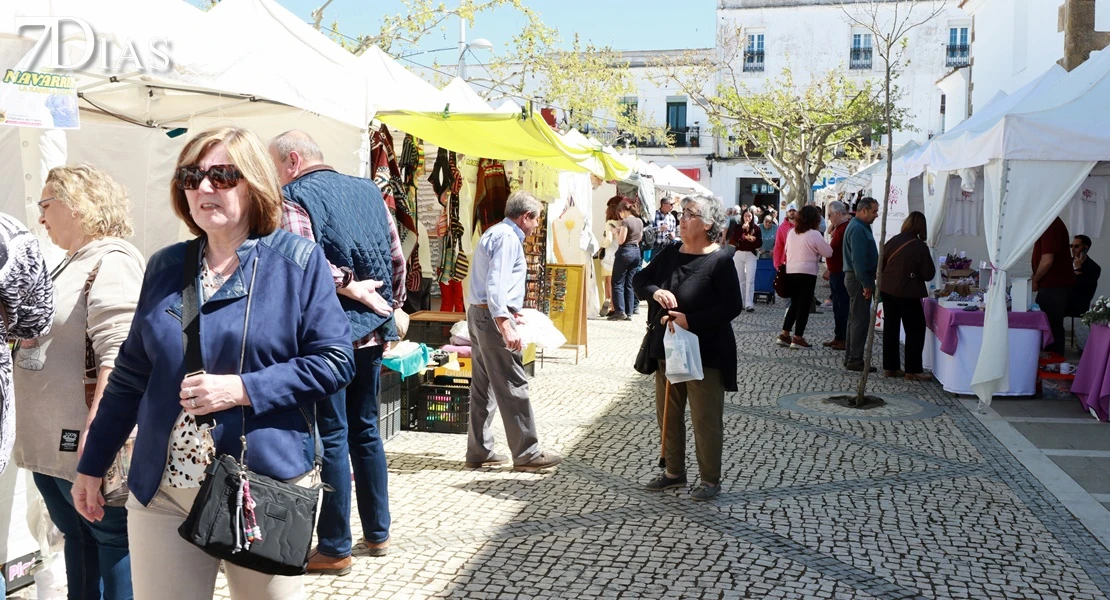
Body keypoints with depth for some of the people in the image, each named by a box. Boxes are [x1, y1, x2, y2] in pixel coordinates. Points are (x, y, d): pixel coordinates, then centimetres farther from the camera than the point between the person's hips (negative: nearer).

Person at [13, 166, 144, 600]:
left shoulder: (111, 260, -14)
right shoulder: (73, 264, 18)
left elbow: (117, 355, -24)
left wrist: (94, 434, -27)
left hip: (87, 447, -10)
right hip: (50, 444, 10)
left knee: (112, 541, 1)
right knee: (78, 544, 19)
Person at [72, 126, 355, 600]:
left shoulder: (297, 261, -5)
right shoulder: (165, 267, 7)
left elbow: (335, 361, -9)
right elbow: (131, 374, 14)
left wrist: (243, 389, -18)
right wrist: (92, 464, 16)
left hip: (265, 489, -3)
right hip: (161, 491, 4)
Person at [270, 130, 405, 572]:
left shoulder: (294, 198, -8)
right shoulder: (369, 191, 11)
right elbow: (396, 257, 11)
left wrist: (350, 287, -15)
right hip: (372, 331, 6)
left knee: (332, 436, 0)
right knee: (366, 428, 16)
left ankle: (335, 548, 8)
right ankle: (378, 532, 25)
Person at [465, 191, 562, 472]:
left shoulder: (496, 233, 18)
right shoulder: (508, 238, -13)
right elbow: (495, 285, -24)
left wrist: (509, 310, 38)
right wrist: (505, 325, -30)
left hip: (479, 313, 11)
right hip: (493, 316, -11)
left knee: (484, 386, 13)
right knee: (513, 385, -6)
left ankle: (479, 452, 18)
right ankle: (526, 454, 0)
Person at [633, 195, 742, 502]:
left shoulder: (720, 260, -14)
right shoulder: (670, 254, 6)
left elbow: (732, 306, -18)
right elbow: (640, 280, 10)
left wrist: (690, 320, -23)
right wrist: (655, 291, -13)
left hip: (705, 352, -7)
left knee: (706, 419, 3)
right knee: (667, 415, 17)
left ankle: (711, 479, 18)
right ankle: (674, 471, 33)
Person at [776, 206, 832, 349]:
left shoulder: (791, 232, 7)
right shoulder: (814, 234, -12)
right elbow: (828, 253, -7)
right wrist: (816, 250, 11)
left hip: (790, 272, 6)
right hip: (807, 274, -6)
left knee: (794, 304, 16)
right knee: (804, 306, 2)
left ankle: (784, 335, 12)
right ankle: (797, 338, 1)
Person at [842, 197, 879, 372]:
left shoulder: (861, 227, 17)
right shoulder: (858, 229, -17)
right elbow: (858, 259, -24)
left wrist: (867, 281, 19)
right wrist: (866, 284, -23)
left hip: (857, 278, 11)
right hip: (859, 279, -11)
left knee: (855, 319, 14)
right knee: (860, 320, -8)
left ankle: (850, 357, 21)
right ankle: (855, 360, -5)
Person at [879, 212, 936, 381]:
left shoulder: (892, 241, -2)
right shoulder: (920, 247, -14)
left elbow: (881, 264, 5)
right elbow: (928, 274, -11)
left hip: (887, 290, 5)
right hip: (907, 293, -5)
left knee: (890, 328, 12)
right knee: (915, 330, 4)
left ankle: (889, 367, 17)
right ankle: (913, 370, 4)